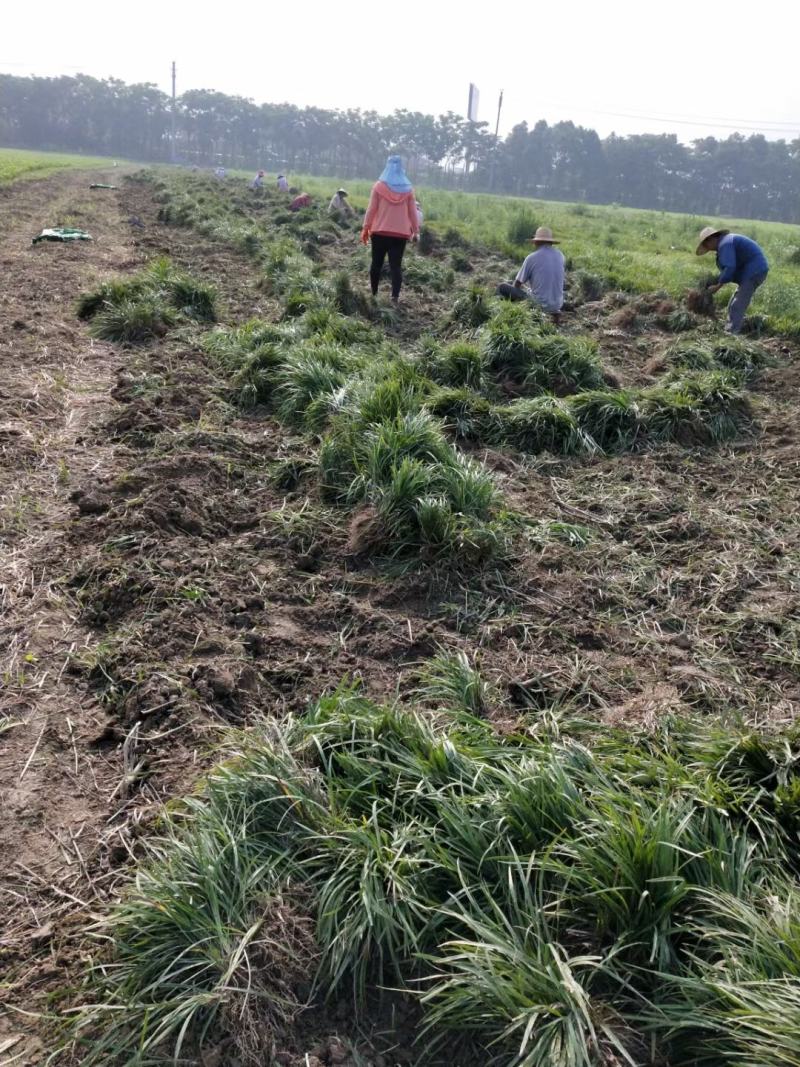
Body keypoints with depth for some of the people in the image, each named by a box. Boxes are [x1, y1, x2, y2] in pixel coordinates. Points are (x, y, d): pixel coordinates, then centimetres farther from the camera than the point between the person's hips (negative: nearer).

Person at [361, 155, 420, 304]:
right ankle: (395, 297, -17)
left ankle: (374, 294, 17)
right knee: (396, 265, -2)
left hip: (380, 231, 0)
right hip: (401, 233, 0)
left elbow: (371, 209, -1)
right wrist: (416, 231, 12)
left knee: (377, 263, 12)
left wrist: (365, 228, 4)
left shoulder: (379, 186, 0)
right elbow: (412, 212, 5)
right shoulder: (408, 188, 4)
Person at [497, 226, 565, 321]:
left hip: (539, 304, -5)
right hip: (558, 304, 6)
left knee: (502, 288, 7)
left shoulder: (532, 258, -11)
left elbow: (517, 284, -1)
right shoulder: (560, 255, 3)